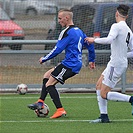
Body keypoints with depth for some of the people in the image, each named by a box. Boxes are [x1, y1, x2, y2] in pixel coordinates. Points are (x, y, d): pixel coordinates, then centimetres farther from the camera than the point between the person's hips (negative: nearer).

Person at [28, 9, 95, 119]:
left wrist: (44, 59, -5)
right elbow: (90, 45, 22)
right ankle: (40, 103, 14)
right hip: (76, 65, 10)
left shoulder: (67, 32, -13)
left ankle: (60, 110, -18)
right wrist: (91, 60, 32)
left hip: (70, 64, -10)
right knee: (47, 75, 17)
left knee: (49, 84, -10)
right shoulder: (79, 31, 16)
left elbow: (57, 49, -15)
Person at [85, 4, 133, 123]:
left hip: (116, 64, -9)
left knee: (104, 94, -6)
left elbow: (109, 39, -30)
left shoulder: (117, 26, -14)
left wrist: (94, 40, -18)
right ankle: (104, 116, 11)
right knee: (99, 86, 14)